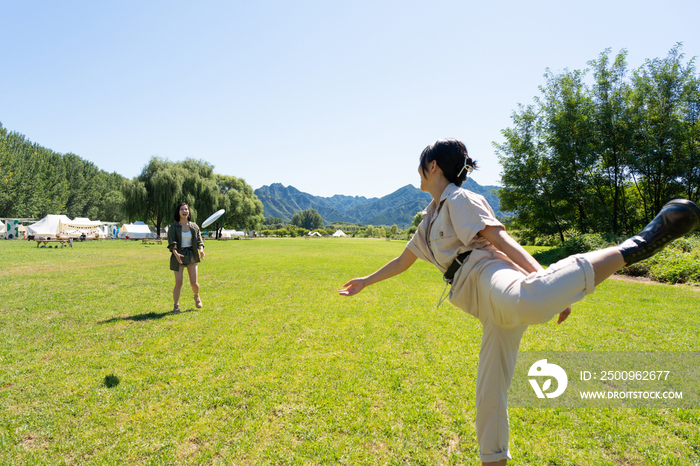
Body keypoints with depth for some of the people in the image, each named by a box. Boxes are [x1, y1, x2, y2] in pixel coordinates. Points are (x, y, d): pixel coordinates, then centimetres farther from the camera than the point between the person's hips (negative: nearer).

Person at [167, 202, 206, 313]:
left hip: (191, 256, 2)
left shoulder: (194, 226, 7)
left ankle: (197, 296, 34)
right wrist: (176, 254, -28)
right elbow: (171, 243, -11)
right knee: (178, 283, -7)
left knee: (194, 282, 1)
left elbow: (199, 239, 2)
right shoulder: (173, 227, -2)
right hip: (178, 256, -2)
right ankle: (176, 305, 13)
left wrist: (201, 249, -19)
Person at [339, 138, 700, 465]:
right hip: (491, 307, 8)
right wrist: (366, 281, 46)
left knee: (526, 303, -43)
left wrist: (541, 277, -19)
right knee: (489, 391, 11)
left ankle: (635, 246, -29)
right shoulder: (430, 220, 30)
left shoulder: (459, 200, 5)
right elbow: (403, 261, 39)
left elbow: (501, 240, -8)